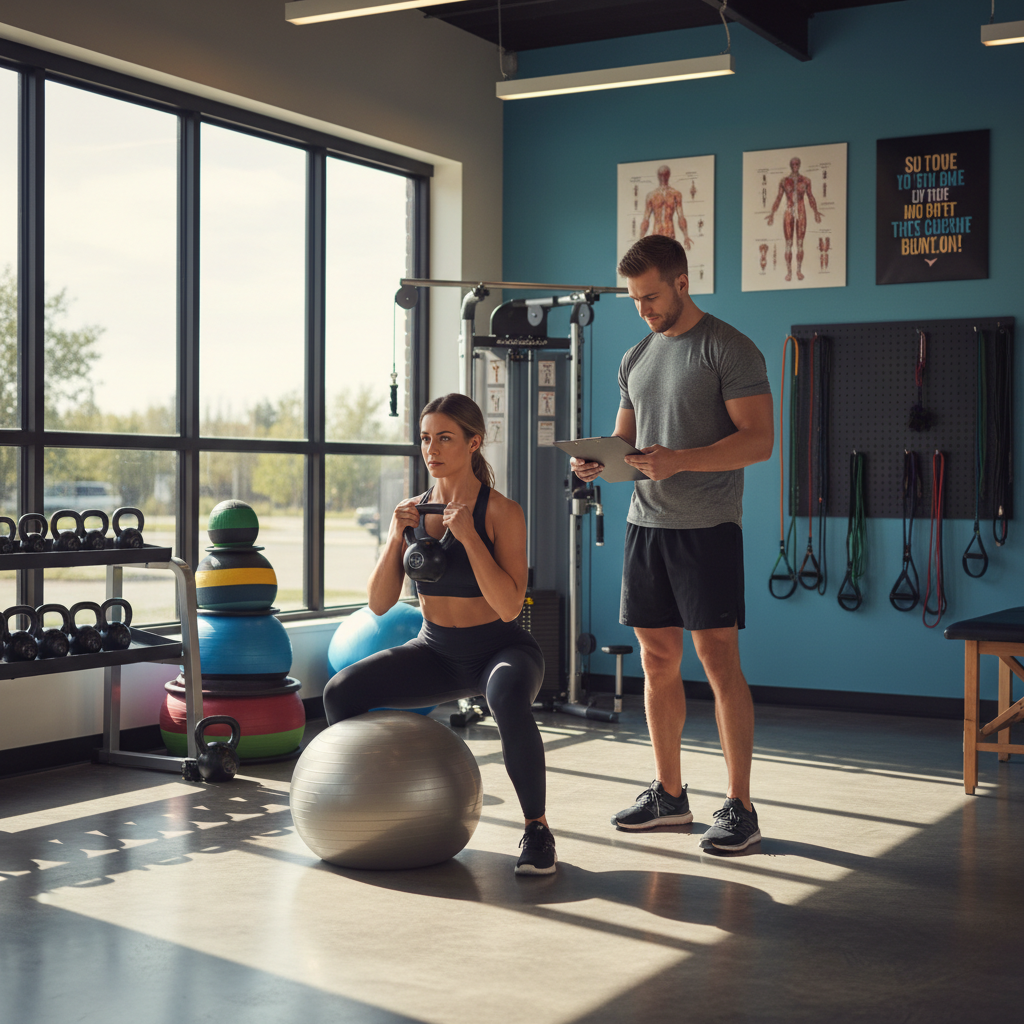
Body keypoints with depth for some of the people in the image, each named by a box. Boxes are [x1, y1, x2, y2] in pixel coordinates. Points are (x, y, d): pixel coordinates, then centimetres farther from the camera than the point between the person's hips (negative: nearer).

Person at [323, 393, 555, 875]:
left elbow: (508, 607, -24)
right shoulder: (412, 510, -1)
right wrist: (397, 537, -17)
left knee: (509, 705, -39)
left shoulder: (502, 512, -15)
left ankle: (536, 828, -18)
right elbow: (378, 603, -4)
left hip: (501, 649, -5)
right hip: (436, 652, 5)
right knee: (341, 692, -17)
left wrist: (469, 536, -28)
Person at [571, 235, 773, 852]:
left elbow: (758, 440, -14)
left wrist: (680, 460, -26)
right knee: (658, 661, 9)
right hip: (646, 524, 7)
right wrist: (599, 461, -2)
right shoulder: (636, 358, 15)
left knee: (718, 659, -7)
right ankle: (669, 794, 20)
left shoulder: (728, 349, -7)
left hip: (707, 528, -7)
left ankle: (740, 807, 0)